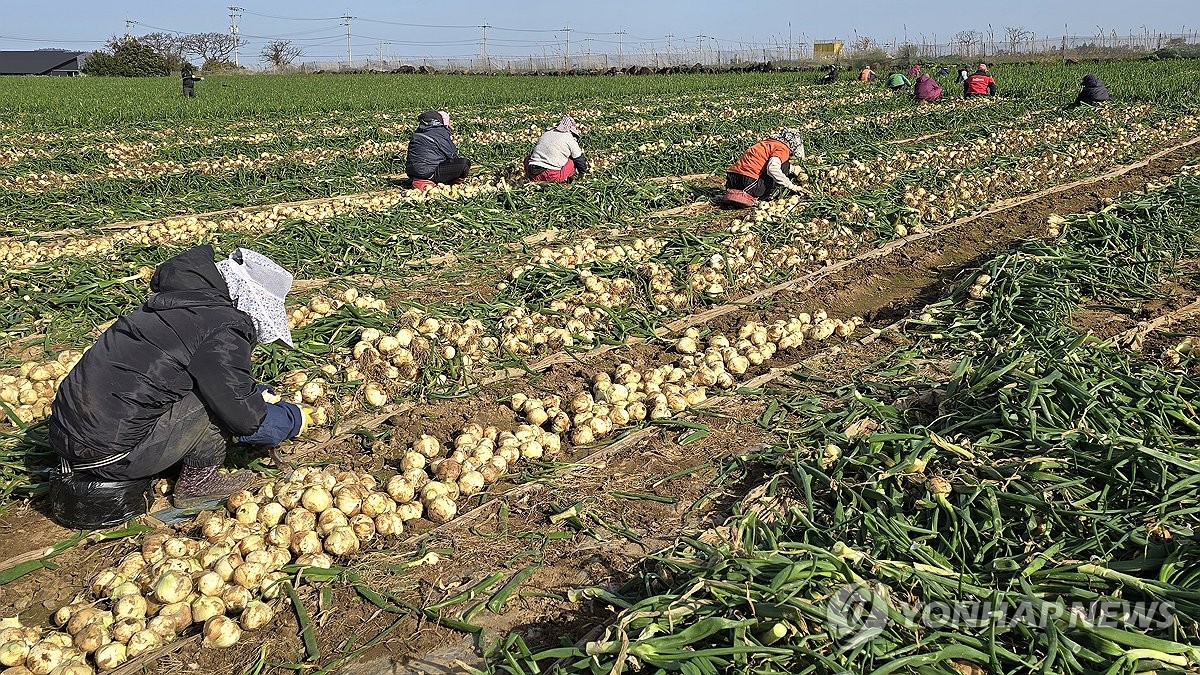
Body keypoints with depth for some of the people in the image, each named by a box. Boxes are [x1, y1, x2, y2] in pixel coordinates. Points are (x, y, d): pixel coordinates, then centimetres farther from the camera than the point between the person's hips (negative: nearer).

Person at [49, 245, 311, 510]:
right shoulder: (223, 332, -16)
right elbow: (244, 418, -11)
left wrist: (258, 392, 25)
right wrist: (295, 418, 5)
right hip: (109, 455, -9)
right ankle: (198, 481, 5)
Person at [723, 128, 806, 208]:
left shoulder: (769, 142, 25)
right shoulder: (783, 148, -3)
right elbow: (773, 168, -21)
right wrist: (791, 185, -11)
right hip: (748, 183, -8)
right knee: (785, 166, 3)